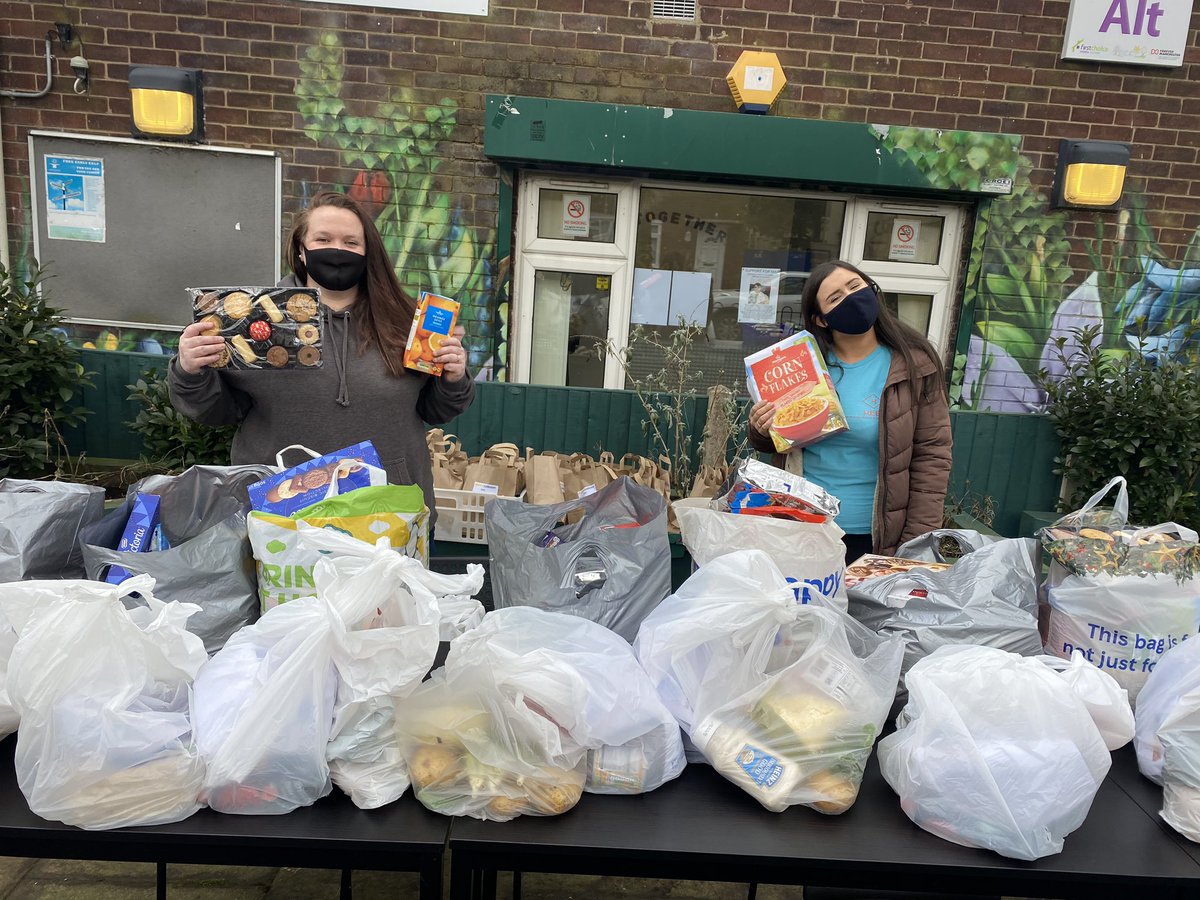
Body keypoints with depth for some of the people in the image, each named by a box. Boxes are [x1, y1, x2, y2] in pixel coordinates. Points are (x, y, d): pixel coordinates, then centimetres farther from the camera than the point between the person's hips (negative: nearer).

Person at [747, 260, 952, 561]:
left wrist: (917, 545, -10)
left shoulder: (915, 364, -5)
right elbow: (771, 444, 12)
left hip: (874, 539, -2)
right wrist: (761, 431, -12)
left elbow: (931, 456, -5)